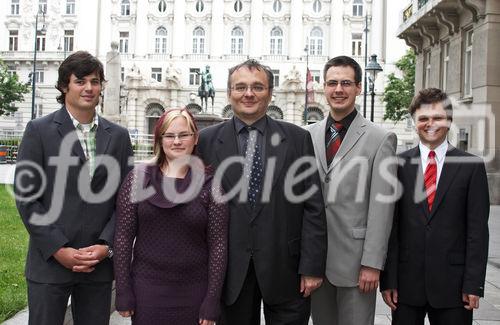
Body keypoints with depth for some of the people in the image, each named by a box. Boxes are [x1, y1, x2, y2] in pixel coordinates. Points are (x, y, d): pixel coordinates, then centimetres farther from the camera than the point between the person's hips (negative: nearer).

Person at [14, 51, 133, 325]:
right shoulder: (39, 130, -2)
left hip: (100, 263, 3)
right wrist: (58, 249, -11)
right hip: (50, 262, -2)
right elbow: (25, 197, -6)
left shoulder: (118, 136, 6)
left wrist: (106, 245, -6)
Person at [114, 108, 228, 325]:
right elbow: (123, 236, -1)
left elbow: (218, 244, -4)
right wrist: (123, 292, -3)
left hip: (193, 292, 0)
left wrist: (212, 301, -6)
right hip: (146, 288, 0)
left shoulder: (210, 184, -4)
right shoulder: (138, 178, -2)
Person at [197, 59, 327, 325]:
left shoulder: (298, 138, 1)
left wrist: (312, 266, -6)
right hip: (231, 270, 1)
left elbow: (313, 207, -1)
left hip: (285, 266, 0)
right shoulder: (207, 141, 2)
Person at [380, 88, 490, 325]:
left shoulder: (472, 167, 1)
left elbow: (477, 230, 0)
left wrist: (474, 284, -5)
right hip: (406, 284, 1)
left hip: (453, 285, 0)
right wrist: (387, 279, -4)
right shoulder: (398, 165, 2)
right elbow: (389, 226, 0)